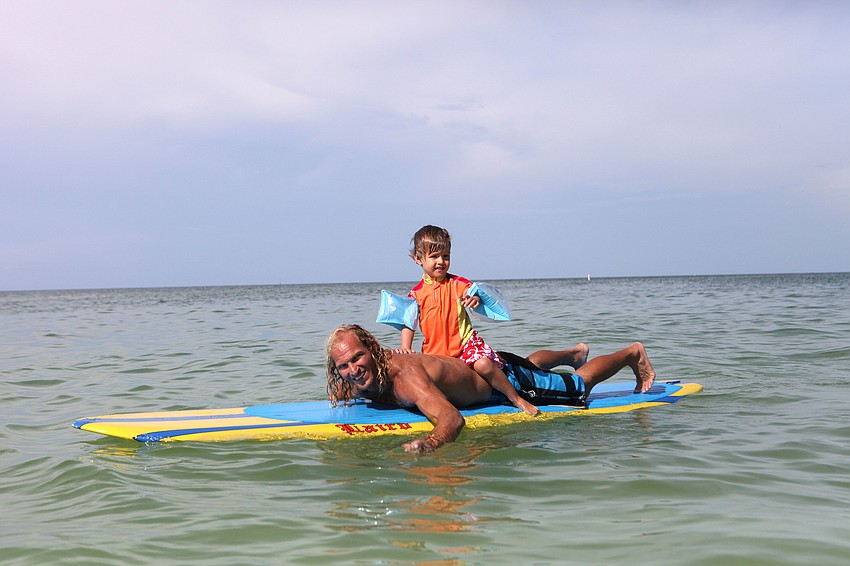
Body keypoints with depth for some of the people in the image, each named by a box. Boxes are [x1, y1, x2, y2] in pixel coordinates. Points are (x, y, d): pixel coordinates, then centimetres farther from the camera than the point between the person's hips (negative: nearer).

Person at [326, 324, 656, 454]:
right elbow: (334, 397, 6)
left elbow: (452, 419, -58)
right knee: (531, 364, 39)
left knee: (578, 386, 15)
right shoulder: (360, 378, -21)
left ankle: (634, 353, 40)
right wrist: (342, 397, -17)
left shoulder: (405, 375, -44)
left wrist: (427, 445, -77)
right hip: (466, 365, 7)